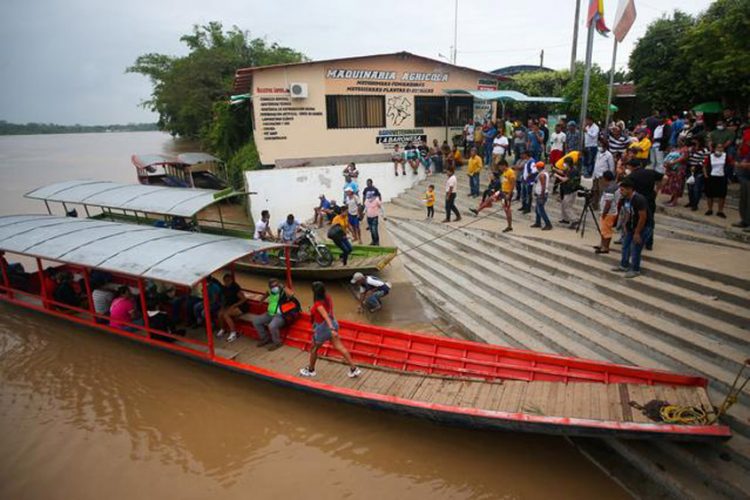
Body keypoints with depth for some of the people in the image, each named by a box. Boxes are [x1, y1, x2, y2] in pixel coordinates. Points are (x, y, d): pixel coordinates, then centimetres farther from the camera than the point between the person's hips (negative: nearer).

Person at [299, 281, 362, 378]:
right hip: (332, 324, 8)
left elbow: (326, 316, -40)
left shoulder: (318, 304, -28)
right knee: (339, 347, 13)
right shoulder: (327, 298, -4)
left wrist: (331, 329, -49)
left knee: (313, 349, 17)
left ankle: (310, 370, 37)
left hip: (323, 328, -8)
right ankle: (354, 368, 14)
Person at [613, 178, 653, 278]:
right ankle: (624, 266, 30)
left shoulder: (639, 199, -29)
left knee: (635, 249, -4)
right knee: (625, 245, 15)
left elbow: (643, 217, -26)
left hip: (644, 227, -9)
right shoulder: (625, 199, -4)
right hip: (631, 226, 9)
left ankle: (635, 270, 12)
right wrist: (625, 226, 5)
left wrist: (637, 233, -21)